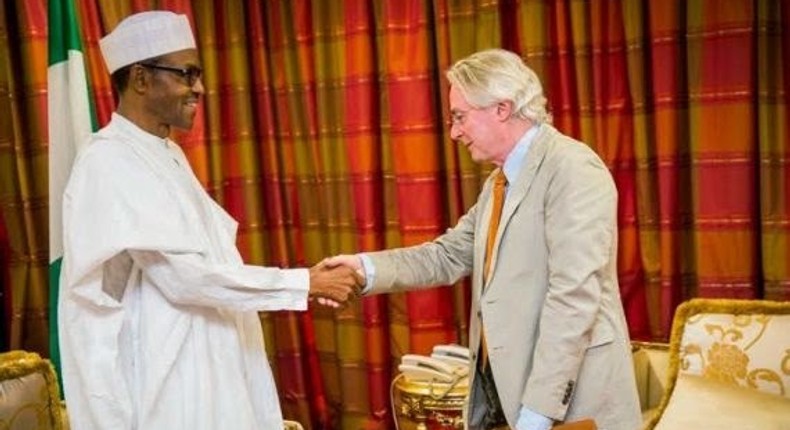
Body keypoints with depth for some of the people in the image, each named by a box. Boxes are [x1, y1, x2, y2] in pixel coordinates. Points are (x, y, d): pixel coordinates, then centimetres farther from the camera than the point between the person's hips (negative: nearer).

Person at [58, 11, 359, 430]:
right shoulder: (108, 163, -18)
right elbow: (184, 275, -23)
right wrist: (306, 284, -19)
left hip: (204, 372, 9)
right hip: (157, 384, -9)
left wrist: (307, 283, 4)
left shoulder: (169, 154, 11)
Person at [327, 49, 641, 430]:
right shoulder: (499, 181, 14)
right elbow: (450, 255, 11)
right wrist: (367, 268, -3)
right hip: (499, 388, 8)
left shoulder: (572, 168, -15)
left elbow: (574, 296, -22)